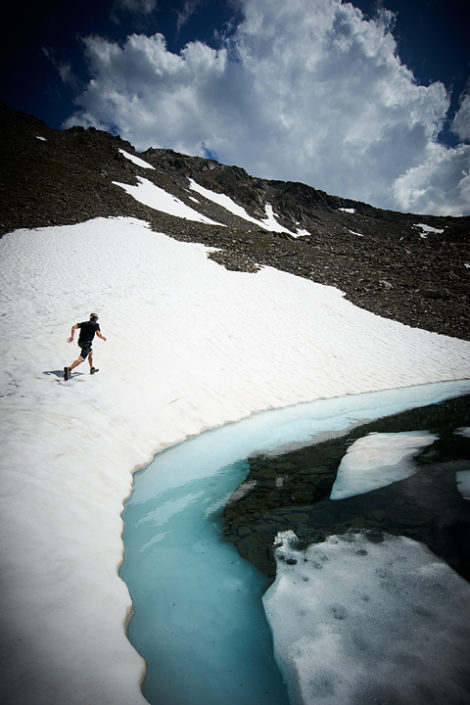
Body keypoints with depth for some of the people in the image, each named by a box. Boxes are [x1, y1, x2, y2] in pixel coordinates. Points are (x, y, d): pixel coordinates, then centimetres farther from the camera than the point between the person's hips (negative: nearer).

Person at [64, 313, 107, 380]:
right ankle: (69, 369, -37)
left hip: (80, 342, 8)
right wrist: (103, 337, 7)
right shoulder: (95, 324, 2)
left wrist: (72, 336, 1)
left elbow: (74, 327, 6)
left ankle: (92, 369, 39)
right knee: (81, 359, -16)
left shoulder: (84, 323, 18)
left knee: (90, 352, 31)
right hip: (87, 343, -8)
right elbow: (98, 334, -12)